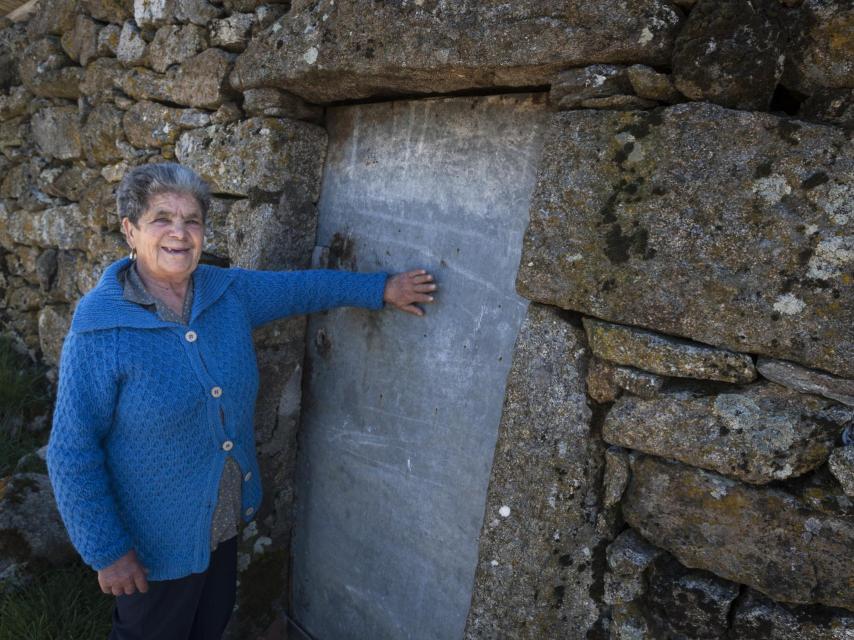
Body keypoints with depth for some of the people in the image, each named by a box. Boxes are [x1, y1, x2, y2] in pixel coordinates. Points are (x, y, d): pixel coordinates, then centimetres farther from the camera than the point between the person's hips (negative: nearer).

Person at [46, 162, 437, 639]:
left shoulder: (229, 292, -8)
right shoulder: (100, 330, -23)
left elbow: (306, 286, 7)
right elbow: (73, 454, -18)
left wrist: (382, 287, 6)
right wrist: (107, 550, -15)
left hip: (228, 519, 5)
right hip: (156, 539, -5)